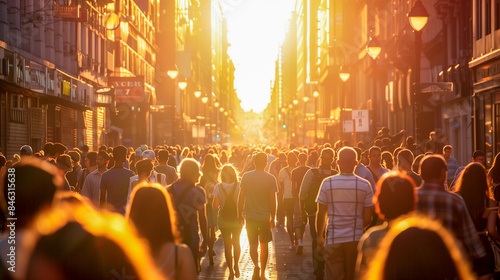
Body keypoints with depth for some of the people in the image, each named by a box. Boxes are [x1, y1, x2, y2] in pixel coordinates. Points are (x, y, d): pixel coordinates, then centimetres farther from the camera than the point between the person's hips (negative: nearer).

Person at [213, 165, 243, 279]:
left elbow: (215, 206, -11)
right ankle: (236, 265, 11)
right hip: (237, 218, 1)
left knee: (227, 244, 9)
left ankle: (231, 270, 9)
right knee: (236, 242, 23)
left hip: (224, 220, -1)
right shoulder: (239, 186, -9)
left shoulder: (218, 187, -10)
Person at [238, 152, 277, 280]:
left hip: (250, 216, 0)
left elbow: (241, 197, -3)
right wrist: (272, 218, 2)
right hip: (265, 216, 0)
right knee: (264, 245, 15)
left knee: (253, 244, 6)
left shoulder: (246, 176, -5)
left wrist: (240, 214, 7)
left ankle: (256, 265, -21)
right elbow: (272, 200, -6)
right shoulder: (270, 178, -7)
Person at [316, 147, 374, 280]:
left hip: (333, 240, -1)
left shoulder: (327, 183, -3)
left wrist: (319, 237, 11)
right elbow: (367, 218, 0)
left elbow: (321, 214, 1)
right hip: (356, 239, 1)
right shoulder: (365, 185, -2)